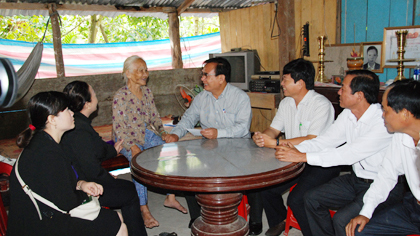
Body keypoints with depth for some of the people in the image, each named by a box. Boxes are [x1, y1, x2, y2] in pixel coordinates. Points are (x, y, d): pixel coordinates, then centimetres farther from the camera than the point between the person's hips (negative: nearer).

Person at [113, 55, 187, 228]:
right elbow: (119, 128, -16)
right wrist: (132, 147, -28)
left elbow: (155, 117, 12)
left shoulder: (147, 92, 6)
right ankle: (144, 209, -23)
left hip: (147, 134, 5)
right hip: (127, 139, -5)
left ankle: (170, 198, -5)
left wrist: (163, 133, -5)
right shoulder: (121, 96, -13)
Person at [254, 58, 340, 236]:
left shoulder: (321, 104, -18)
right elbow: (274, 129, 8)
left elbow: (312, 141, -26)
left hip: (321, 163, -7)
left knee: (296, 200, -24)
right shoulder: (286, 103, 9)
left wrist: (275, 143, -29)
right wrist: (260, 137, -16)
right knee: (265, 187, -4)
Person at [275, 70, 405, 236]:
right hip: (356, 179, 8)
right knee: (311, 198, 1)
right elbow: (325, 140, -1)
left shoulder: (383, 122, -25)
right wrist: (295, 149, -19)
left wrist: (302, 157, -30)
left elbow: (348, 154, -30)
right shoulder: (348, 115, 0)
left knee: (342, 220, -25)